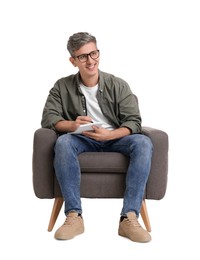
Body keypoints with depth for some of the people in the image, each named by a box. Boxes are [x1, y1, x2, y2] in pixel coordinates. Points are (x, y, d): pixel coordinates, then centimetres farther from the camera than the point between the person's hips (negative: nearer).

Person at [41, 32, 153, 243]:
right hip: (83, 140, 0)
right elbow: (48, 118, -5)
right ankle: (74, 216, -33)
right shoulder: (62, 86, 3)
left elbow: (134, 122, -7)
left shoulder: (118, 85, -1)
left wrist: (110, 134, -28)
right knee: (63, 142, -34)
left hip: (114, 138, 0)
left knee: (143, 143, -31)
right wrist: (72, 125, -27)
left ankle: (129, 218, -36)